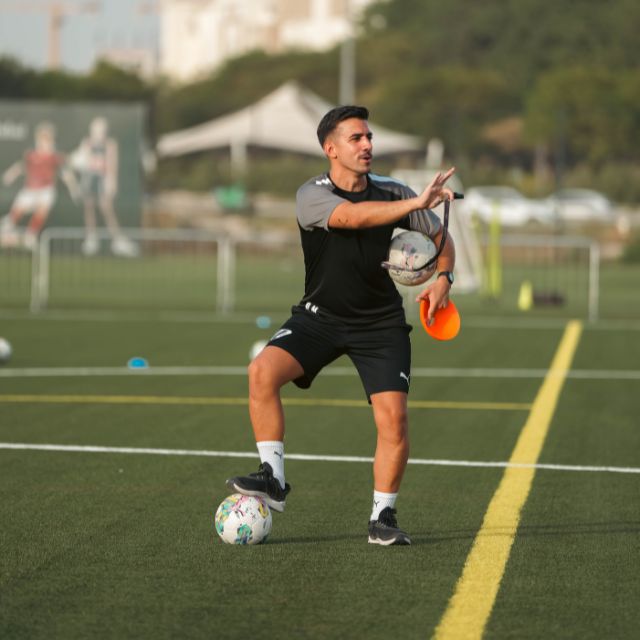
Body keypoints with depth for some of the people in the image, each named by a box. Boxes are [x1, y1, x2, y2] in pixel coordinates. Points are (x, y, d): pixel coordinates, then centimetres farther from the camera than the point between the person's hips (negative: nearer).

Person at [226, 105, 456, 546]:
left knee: (393, 418, -14)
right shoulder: (312, 195, -13)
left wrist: (443, 278, -8)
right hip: (320, 316, -1)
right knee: (263, 370, -26)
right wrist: (417, 202, -43)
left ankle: (383, 517, 4)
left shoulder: (392, 192, -2)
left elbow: (441, 237, 12)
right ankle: (274, 480, -17)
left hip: (381, 323, 1)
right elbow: (352, 216, -34)